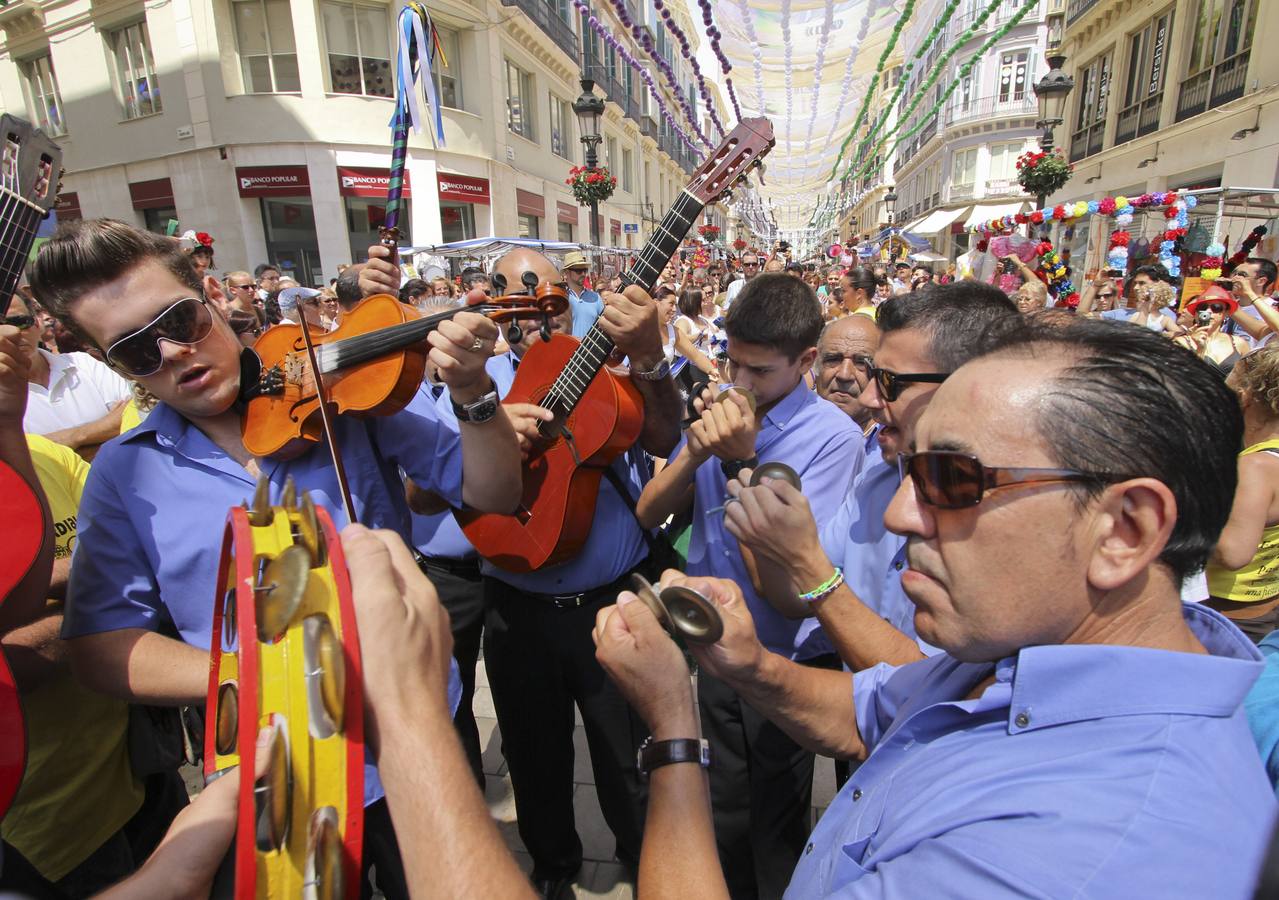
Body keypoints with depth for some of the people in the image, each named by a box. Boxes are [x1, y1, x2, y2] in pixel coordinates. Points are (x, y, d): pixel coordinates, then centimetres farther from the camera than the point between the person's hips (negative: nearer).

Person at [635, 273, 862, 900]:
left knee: (776, 831, 19)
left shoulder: (832, 437, -19)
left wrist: (741, 460, -28)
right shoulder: (722, 408, -4)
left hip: (785, 662, -4)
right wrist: (695, 452, -21)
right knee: (726, 814, 26)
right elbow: (648, 514, -4)